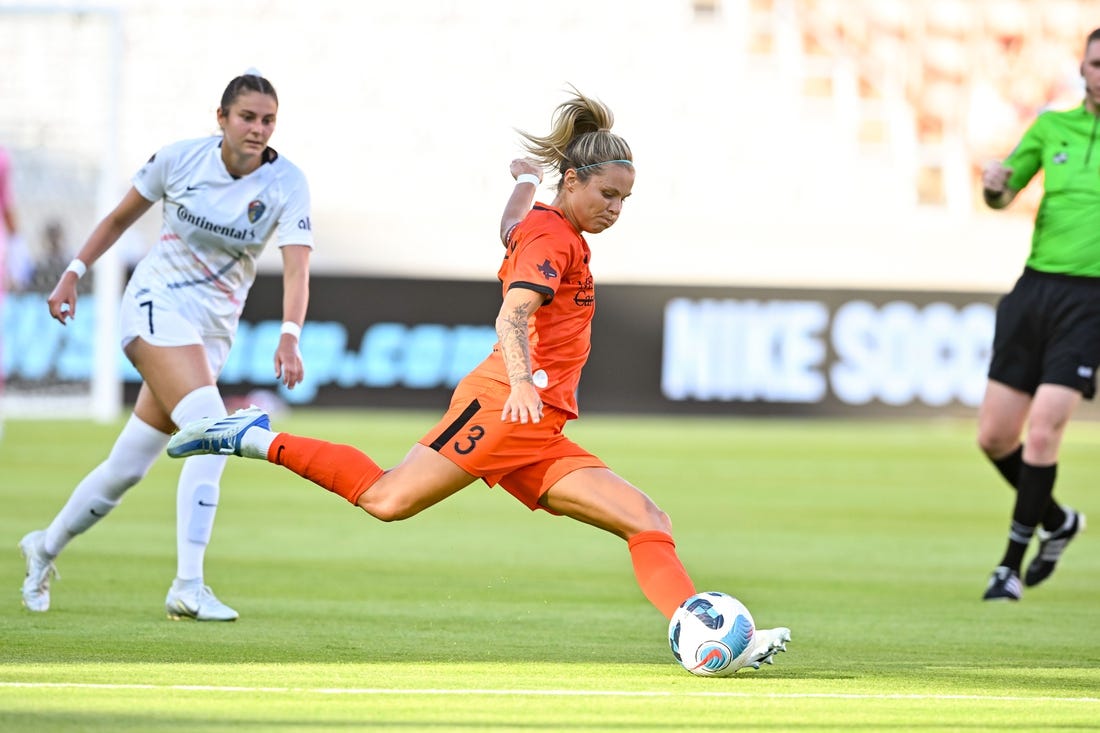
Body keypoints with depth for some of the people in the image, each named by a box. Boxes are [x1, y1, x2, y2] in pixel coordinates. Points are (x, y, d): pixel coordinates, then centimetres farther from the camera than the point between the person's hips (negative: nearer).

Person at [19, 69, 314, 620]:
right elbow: (121, 217, 8)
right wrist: (74, 272, 4)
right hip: (157, 302, -3)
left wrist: (290, 336, -39)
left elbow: (296, 268, -23)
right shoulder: (180, 159, -9)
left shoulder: (286, 184, -10)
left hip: (215, 326, 3)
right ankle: (188, 585, -27)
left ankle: (44, 549, 31)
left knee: (128, 466, 8)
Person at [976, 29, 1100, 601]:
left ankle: (1012, 563, -2)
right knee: (995, 436, 3)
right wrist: (993, 184, -8)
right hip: (1034, 289, 4)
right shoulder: (1052, 126, 8)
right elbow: (1002, 197, 16)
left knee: (1042, 431, -15)